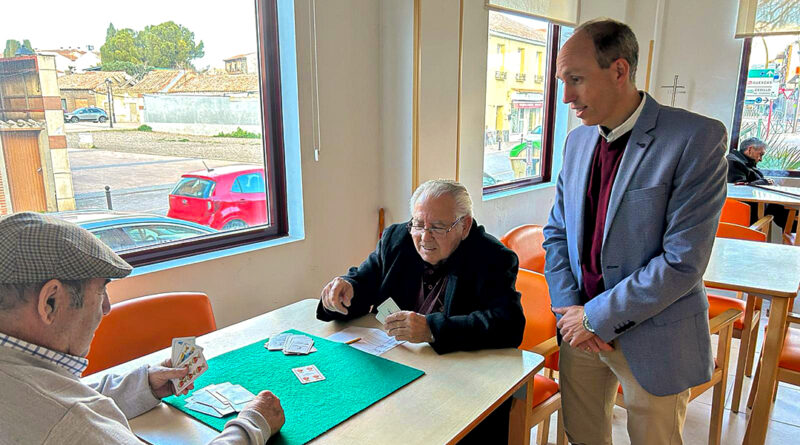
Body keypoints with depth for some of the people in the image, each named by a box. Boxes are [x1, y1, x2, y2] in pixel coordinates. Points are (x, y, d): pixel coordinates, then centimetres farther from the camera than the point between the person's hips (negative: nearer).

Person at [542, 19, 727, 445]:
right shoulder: (577, 141, 3)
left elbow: (684, 262, -21)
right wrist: (569, 309, -5)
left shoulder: (696, 138, -17)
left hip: (651, 340, -5)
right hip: (581, 329, 5)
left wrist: (596, 317, -16)